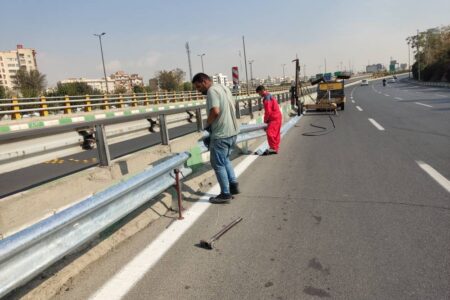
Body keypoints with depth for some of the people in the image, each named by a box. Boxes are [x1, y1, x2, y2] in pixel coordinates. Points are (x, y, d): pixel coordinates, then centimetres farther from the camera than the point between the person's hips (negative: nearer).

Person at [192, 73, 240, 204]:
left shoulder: (212, 90, -14)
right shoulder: (224, 88, 15)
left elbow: (215, 111, -27)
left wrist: (208, 124, -9)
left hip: (221, 134, -9)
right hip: (232, 131, 10)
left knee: (218, 164, 3)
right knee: (225, 160, 24)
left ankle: (225, 194, 11)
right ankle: (233, 185, 25)